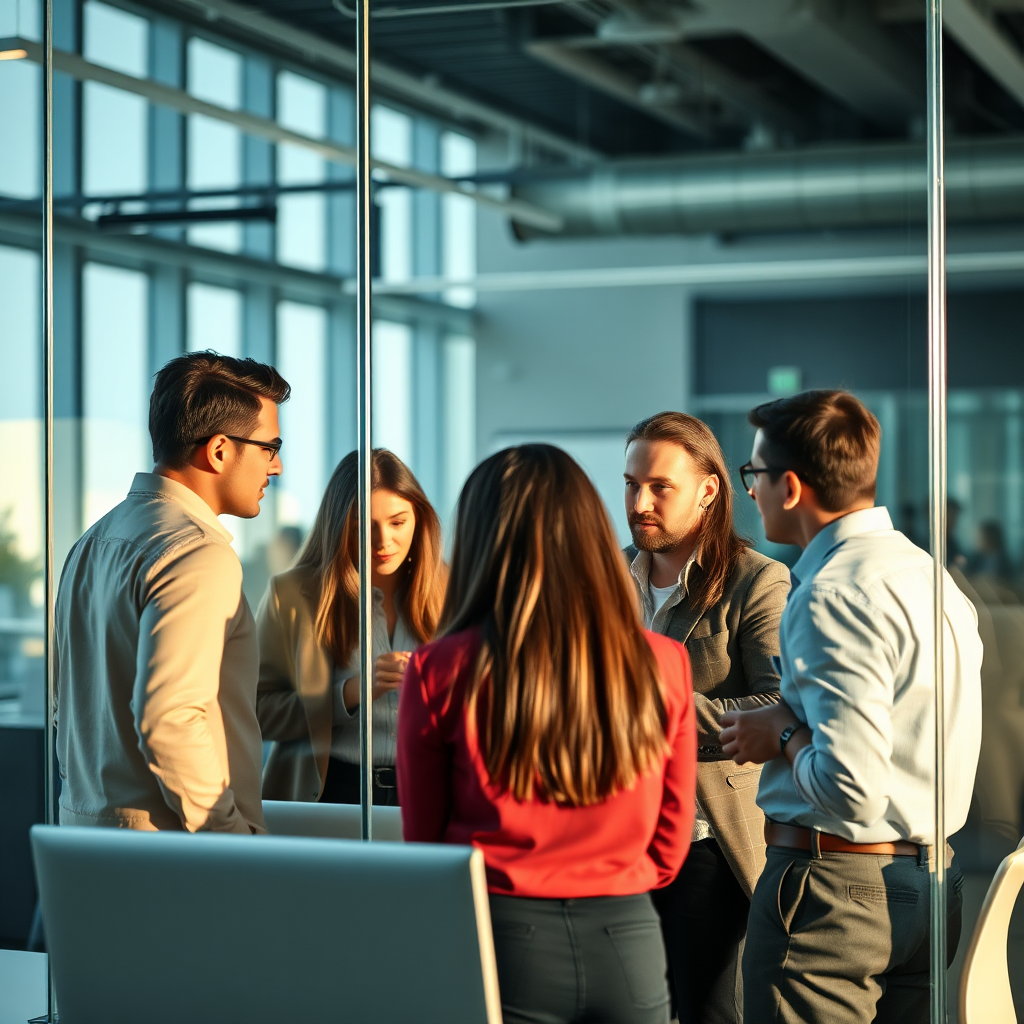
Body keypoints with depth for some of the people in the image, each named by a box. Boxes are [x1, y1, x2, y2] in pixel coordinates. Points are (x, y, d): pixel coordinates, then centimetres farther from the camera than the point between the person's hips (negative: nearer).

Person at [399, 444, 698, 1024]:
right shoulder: (664, 665, -3)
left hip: (504, 938, -2)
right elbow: (669, 850, 7)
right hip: (628, 940, 2)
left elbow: (422, 840, 3)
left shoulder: (441, 672, -9)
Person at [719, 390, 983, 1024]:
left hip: (834, 886, -9)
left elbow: (852, 791, -25)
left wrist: (783, 737, -8)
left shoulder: (833, 596, -18)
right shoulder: (929, 574, 12)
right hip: (930, 883, 9)